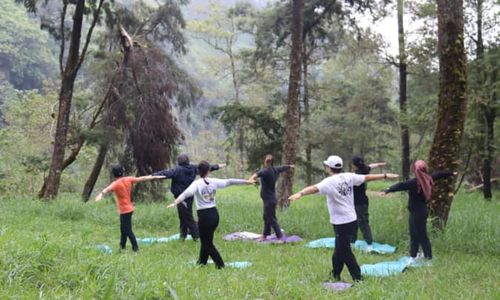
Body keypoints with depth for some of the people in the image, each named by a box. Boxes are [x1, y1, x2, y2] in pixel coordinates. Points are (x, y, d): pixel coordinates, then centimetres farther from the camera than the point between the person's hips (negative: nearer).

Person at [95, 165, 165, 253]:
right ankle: (122, 247, 25)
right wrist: (154, 177, 19)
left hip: (125, 210, -8)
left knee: (128, 231, -3)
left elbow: (108, 189, -37)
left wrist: (101, 194, -58)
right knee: (123, 229, 17)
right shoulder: (128, 179, 2)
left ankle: (135, 248, -1)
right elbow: (142, 179, 10)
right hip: (128, 209, 8)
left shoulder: (116, 184, -17)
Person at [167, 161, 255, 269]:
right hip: (214, 214, 6)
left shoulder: (197, 184, -10)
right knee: (206, 240, 21)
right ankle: (202, 262, 32)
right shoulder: (214, 182, 3)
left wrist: (176, 202, -40)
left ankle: (220, 265, 4)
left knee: (207, 243, 6)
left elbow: (186, 193, -27)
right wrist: (246, 181, 24)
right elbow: (229, 181, 12)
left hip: (204, 215, -6)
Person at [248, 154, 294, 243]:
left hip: (269, 199, -9)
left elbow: (258, 174, -43)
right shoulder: (275, 170, 5)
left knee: (272, 219, -6)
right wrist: (290, 166, 48)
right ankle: (265, 235, 32)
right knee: (266, 217, 20)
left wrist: (252, 178, -64)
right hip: (272, 198, 9)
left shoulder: (266, 171, -20)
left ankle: (280, 238, -7)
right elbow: (283, 168, 27)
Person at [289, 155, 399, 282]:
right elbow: (367, 177, 14)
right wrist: (386, 176, 27)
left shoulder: (330, 182, -16)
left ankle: (358, 279, 4)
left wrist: (300, 193, -49)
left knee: (345, 252, 1)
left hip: (341, 223, -8)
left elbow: (315, 188, -34)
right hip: (351, 220, 8)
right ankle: (335, 275, 31)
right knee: (339, 249, 19)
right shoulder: (348, 177, 4)